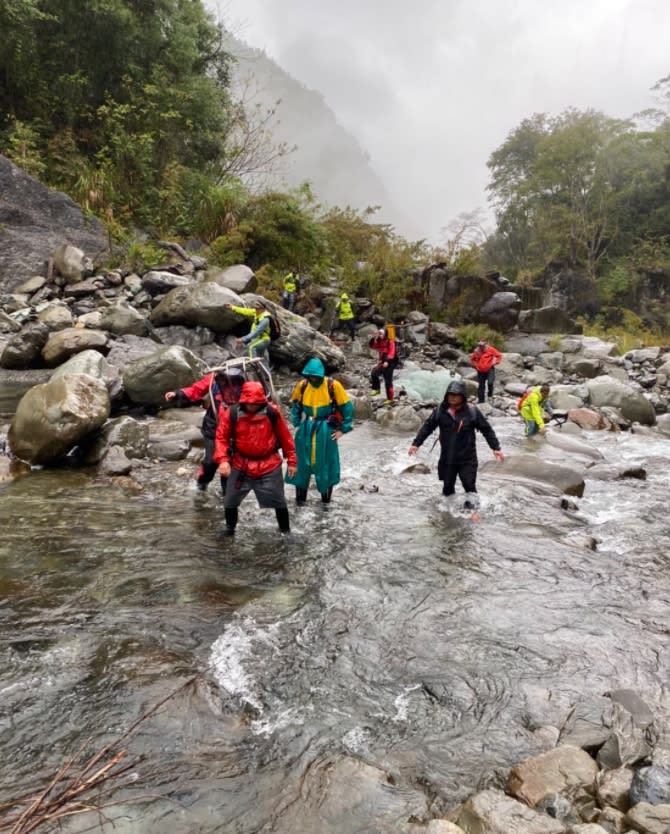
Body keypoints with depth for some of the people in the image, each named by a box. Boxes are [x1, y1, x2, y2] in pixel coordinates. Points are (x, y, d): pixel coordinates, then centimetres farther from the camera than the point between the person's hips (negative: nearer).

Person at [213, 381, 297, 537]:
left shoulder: (272, 412, -12)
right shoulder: (231, 413, -12)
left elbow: (285, 436, -2)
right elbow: (221, 437, -6)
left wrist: (291, 460, 1)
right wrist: (223, 459, -20)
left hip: (269, 465, -1)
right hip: (240, 465, 1)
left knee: (278, 501, 7)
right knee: (230, 501, 11)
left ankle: (285, 530, 27)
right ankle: (230, 528, 35)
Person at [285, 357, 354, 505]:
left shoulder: (333, 385, -13)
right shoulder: (302, 385, -4)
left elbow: (347, 407, -5)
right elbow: (295, 405, 14)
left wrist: (343, 429, -5)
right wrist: (297, 423, 7)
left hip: (325, 430, -3)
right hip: (306, 429, 3)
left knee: (325, 463, 5)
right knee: (301, 461, 7)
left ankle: (326, 496, 20)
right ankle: (300, 496, 20)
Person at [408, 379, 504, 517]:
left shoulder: (472, 411, -9)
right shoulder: (440, 410, -3)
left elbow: (487, 430, -4)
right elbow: (427, 427, 4)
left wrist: (496, 448, -8)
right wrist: (416, 443, 2)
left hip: (467, 459, -2)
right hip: (447, 458, 2)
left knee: (469, 485, -1)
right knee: (447, 485, 14)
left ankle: (473, 510, 15)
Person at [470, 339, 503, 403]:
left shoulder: (490, 349, -7)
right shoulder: (476, 351, 1)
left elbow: (499, 355, -1)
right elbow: (472, 359, 19)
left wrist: (494, 363, -8)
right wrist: (475, 365, 6)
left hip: (490, 369, -3)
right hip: (481, 371, 3)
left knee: (490, 382, -23)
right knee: (481, 386, 7)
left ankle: (490, 395, 1)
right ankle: (480, 401, 15)